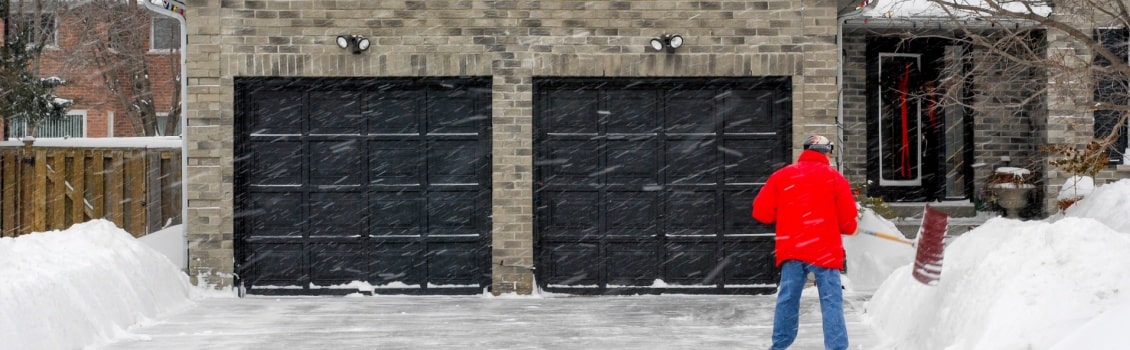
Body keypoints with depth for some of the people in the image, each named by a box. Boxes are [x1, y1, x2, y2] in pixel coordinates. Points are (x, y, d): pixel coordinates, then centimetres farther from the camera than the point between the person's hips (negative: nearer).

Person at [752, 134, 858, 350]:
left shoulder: (781, 175, 8)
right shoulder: (835, 178, 2)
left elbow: (761, 211, 5)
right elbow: (848, 221, -1)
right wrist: (849, 228, 22)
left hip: (790, 249, 3)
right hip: (825, 250, -3)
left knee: (787, 300, 11)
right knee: (831, 302, -3)